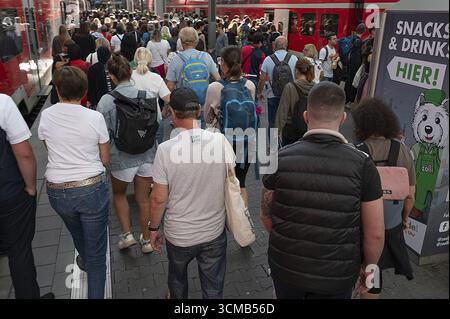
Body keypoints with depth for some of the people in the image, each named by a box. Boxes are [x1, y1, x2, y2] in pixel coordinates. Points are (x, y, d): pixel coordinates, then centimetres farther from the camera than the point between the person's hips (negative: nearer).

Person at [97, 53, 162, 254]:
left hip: (122, 158, -2)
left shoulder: (106, 101, -16)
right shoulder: (148, 95, -9)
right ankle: (146, 240, 31)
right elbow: (158, 122, 0)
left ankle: (126, 234, 24)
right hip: (147, 155, 3)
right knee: (143, 199, 17)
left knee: (119, 194, 26)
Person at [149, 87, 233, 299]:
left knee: (177, 278, 30)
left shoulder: (166, 149, -21)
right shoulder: (221, 141, -14)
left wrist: (153, 228, 3)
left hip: (179, 234, -1)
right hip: (214, 232, 1)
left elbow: (159, 199, -13)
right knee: (213, 289, 19)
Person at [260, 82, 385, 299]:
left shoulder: (280, 159, -13)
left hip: (285, 267, 1)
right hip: (336, 277, 0)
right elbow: (375, 234, -11)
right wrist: (368, 266, 8)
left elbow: (266, 215, 0)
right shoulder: (362, 165, -16)